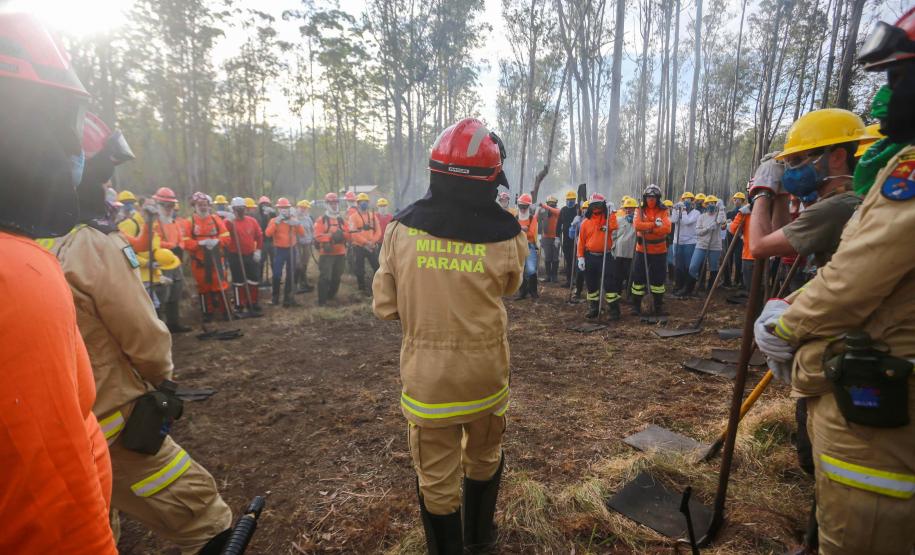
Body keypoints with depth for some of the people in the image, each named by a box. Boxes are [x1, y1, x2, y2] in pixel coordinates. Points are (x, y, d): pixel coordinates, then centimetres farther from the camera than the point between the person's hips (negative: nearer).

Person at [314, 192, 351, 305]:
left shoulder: (342, 220, 13)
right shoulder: (321, 220, -2)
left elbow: (348, 234, 4)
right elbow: (318, 236, -13)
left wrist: (341, 234, -16)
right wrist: (331, 235, -22)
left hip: (340, 253, 5)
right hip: (327, 253, -5)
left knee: (336, 277, 14)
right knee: (325, 277, -9)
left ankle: (331, 297, 32)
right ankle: (322, 300, -4)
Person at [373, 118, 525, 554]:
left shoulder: (401, 227, -11)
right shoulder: (505, 233, -13)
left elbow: (385, 306, -5)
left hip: (426, 376, -1)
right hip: (485, 374, 1)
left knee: (437, 478, 16)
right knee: (484, 458, 27)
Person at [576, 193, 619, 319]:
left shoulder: (608, 218, 3)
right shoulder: (586, 222, 5)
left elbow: (614, 227, -21)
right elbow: (581, 241, 3)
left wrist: (611, 212, -17)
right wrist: (580, 257, -3)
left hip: (605, 256, -2)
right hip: (590, 257, 2)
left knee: (609, 283, -5)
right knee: (591, 284, 10)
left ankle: (614, 310, 2)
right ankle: (593, 308, 23)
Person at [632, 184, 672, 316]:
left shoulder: (663, 212, -1)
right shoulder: (640, 211, 1)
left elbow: (666, 228, -17)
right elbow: (637, 225, -18)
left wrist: (647, 228, -19)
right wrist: (654, 224, -21)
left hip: (659, 251, 0)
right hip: (642, 250, 0)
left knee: (658, 278, 7)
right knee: (639, 277, 4)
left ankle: (659, 305, 21)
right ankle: (636, 305, 15)